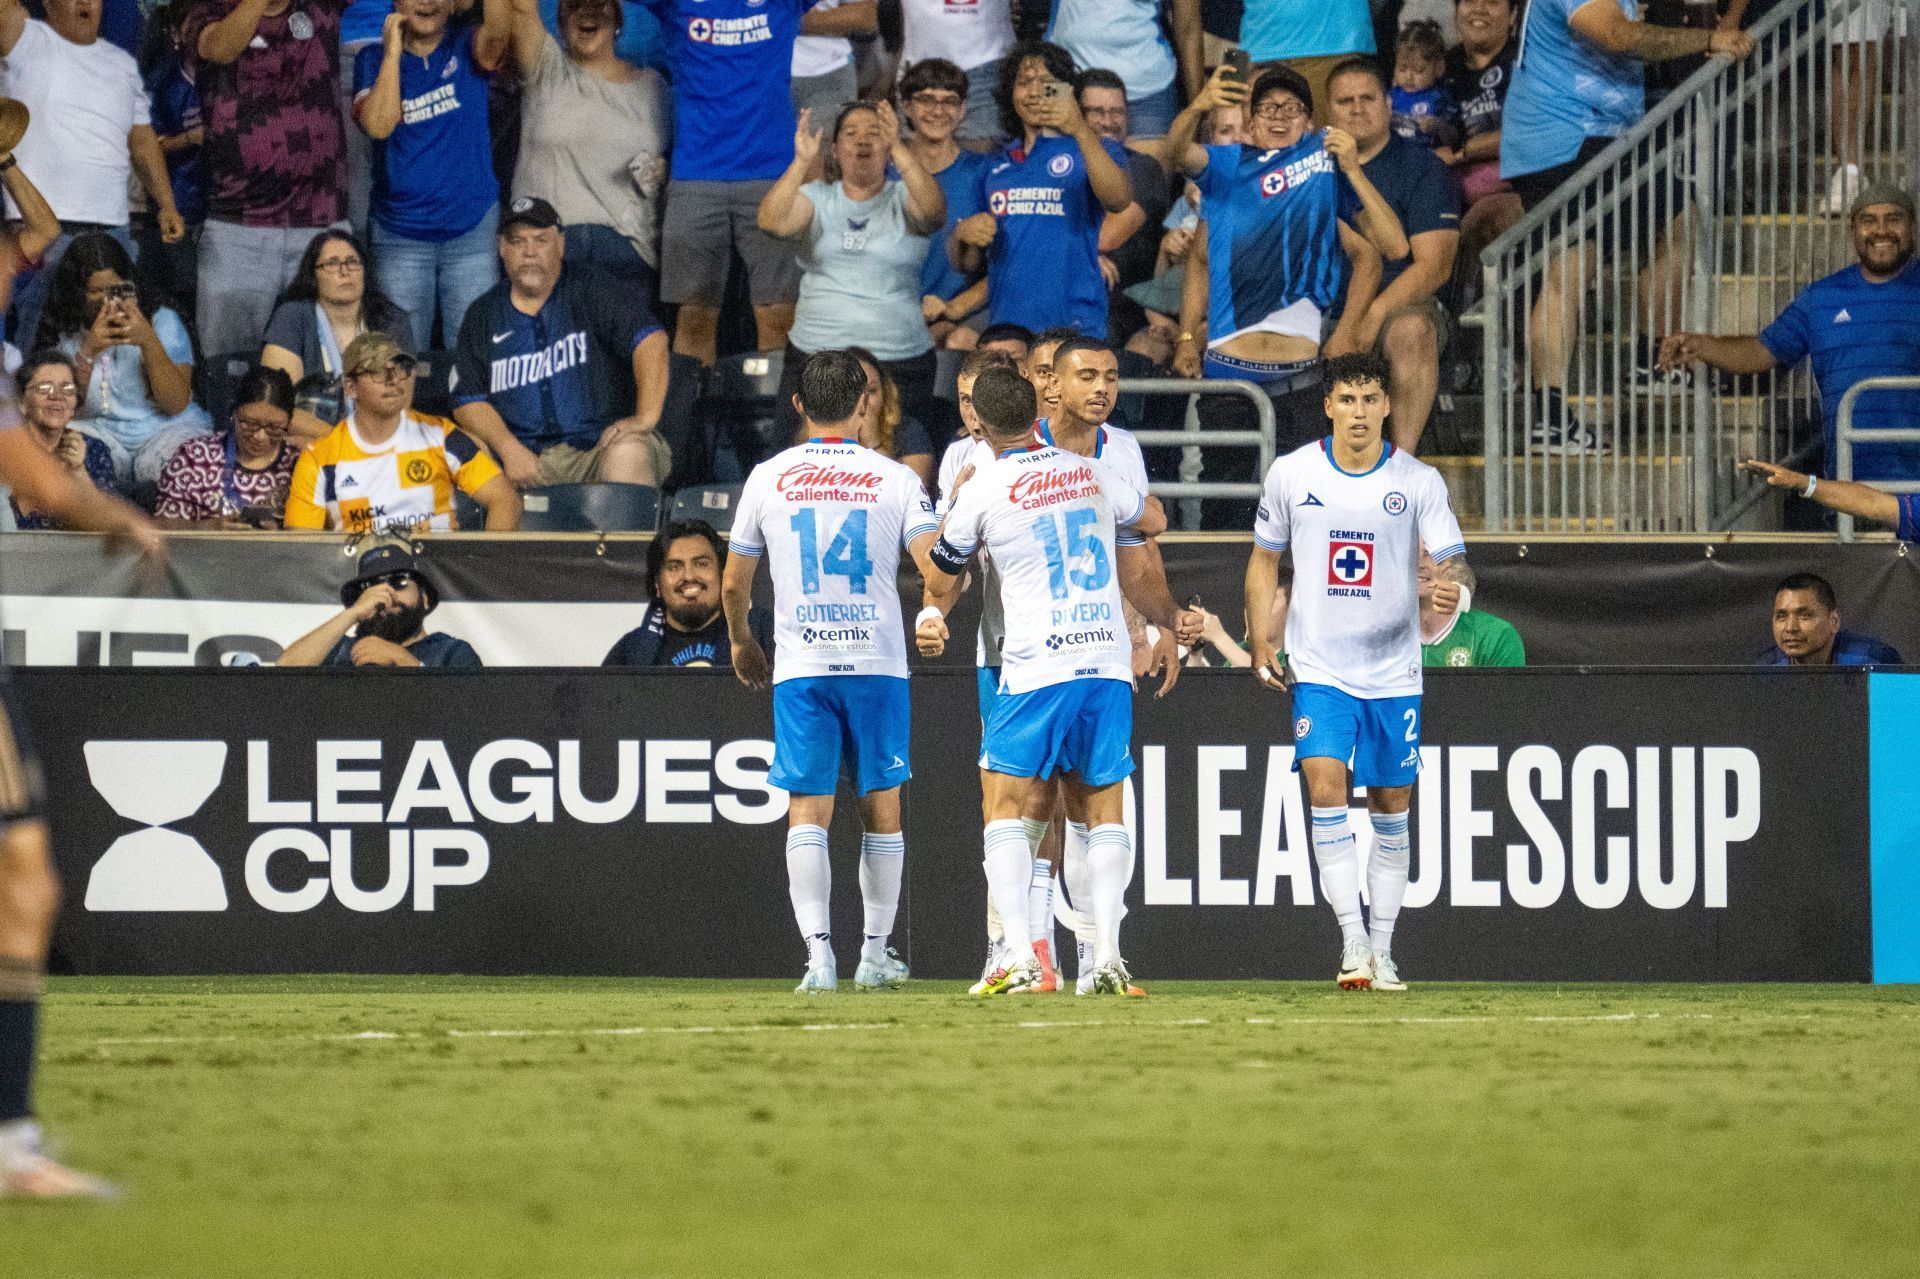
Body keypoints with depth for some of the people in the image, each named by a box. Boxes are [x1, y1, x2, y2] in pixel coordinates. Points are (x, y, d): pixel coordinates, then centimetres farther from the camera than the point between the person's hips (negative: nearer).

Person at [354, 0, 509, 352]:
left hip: (472, 230, 0)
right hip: (400, 235, 0)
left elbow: (498, 31, -19)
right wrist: (393, 52, -9)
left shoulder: (467, 50, 5)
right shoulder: (374, 60, 5)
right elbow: (377, 124, -11)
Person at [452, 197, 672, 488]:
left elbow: (650, 339, -7)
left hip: (600, 444, -2)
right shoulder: (482, 316, 15)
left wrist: (646, 417, -22)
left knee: (627, 454, -35)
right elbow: (468, 401, 9)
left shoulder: (593, 295, 6)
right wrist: (511, 450, -10)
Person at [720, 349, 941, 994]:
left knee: (807, 814, -1)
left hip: (800, 669, 0)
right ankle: (876, 953, 17)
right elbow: (937, 566, -10)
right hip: (878, 663, 0)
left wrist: (742, 643, 27)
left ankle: (819, 953, -13)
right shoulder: (894, 479, -2)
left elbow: (734, 584, 11)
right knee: (882, 809, 12)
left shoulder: (768, 479, 3)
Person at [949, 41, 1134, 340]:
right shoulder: (996, 166, 19)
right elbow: (966, 263, 22)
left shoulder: (1092, 150, 6)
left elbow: (1119, 202, -16)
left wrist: (1081, 130, -27)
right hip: (1004, 324, 4)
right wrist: (963, 235, -2)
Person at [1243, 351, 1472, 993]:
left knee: (1391, 811, 5)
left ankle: (1381, 953, 15)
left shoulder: (1419, 481, -4)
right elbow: (1265, 558, 11)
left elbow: (1454, 560, -8)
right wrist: (1260, 641, 2)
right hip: (1318, 670, 0)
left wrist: (1456, 587, -32)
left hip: (1393, 673, 0)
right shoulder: (1291, 473, -1)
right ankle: (1353, 941, -18)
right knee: (1326, 790, -18)